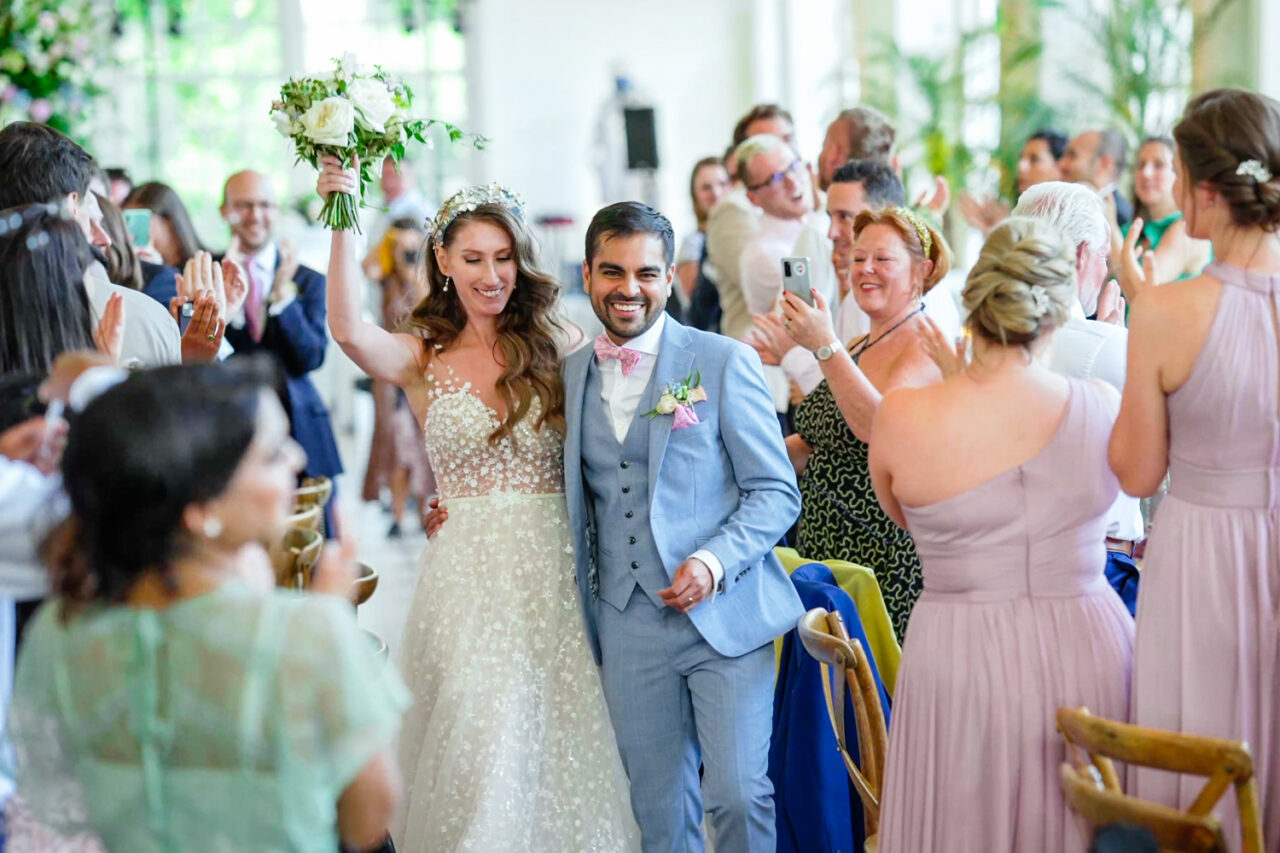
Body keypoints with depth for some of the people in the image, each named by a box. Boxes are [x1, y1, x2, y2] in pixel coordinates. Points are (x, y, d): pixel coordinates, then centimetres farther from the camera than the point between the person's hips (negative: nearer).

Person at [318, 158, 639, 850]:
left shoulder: (558, 347, 5)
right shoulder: (423, 358, 4)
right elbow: (348, 329, -15)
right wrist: (344, 221, -20)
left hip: (554, 570, 1)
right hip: (466, 570, 0)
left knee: (560, 740, 4)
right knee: (476, 745, -1)